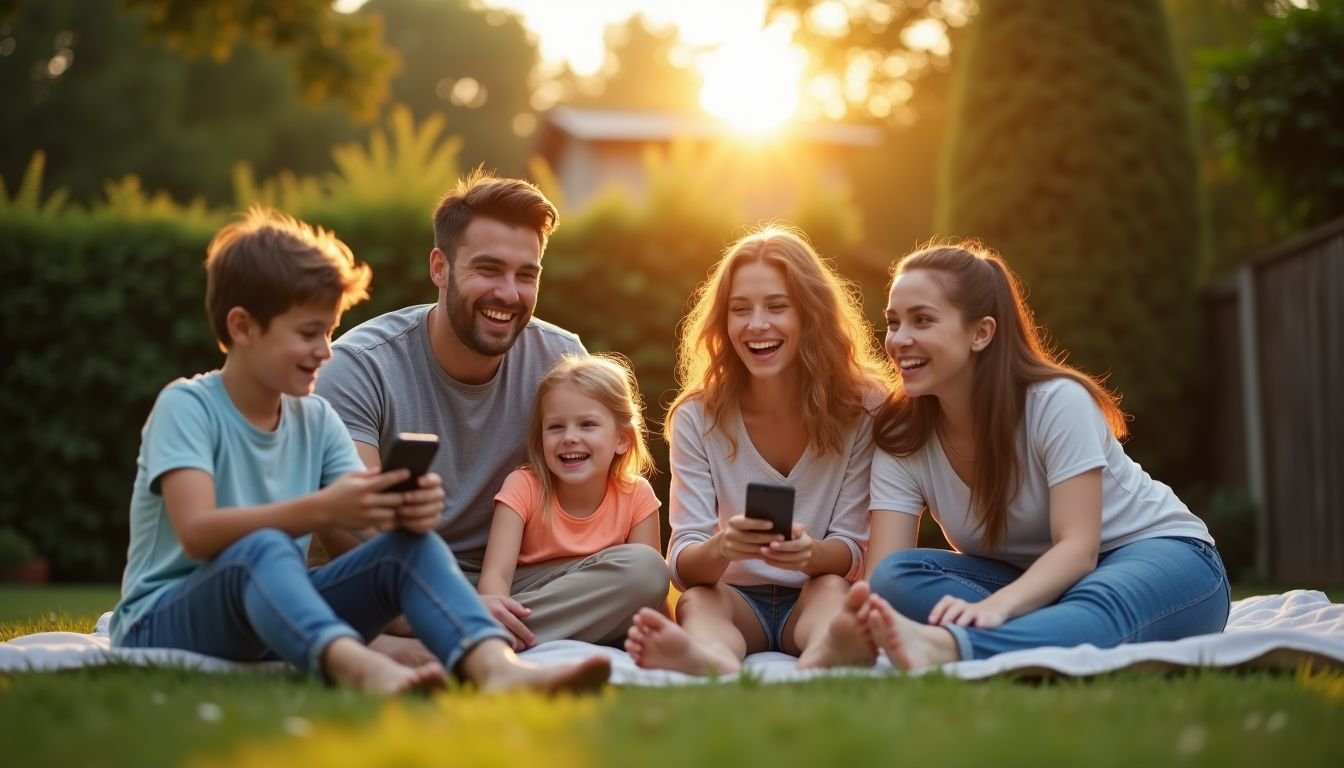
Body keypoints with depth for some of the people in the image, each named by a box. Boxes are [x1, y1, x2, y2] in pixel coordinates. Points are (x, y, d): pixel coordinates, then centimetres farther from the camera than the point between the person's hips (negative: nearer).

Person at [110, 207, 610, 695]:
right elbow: (197, 533, -24)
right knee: (261, 548, -37)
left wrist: (408, 511, -27)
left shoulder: (317, 420, 9)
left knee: (409, 543, -16)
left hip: (278, 621, 5)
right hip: (164, 624, -5)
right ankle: (361, 669, -67)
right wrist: (322, 509, -36)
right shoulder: (185, 406, -8)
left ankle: (496, 665, -45)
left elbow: (373, 520, -3)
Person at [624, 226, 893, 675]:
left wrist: (811, 553, -32)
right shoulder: (697, 417, -3)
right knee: (697, 600, -31)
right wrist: (719, 549, -37)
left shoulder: (862, 408, -5)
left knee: (831, 588, -33)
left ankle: (821, 663, -70)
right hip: (735, 599, 1)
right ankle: (717, 664, -68)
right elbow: (683, 567, -11)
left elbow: (855, 548, -6)